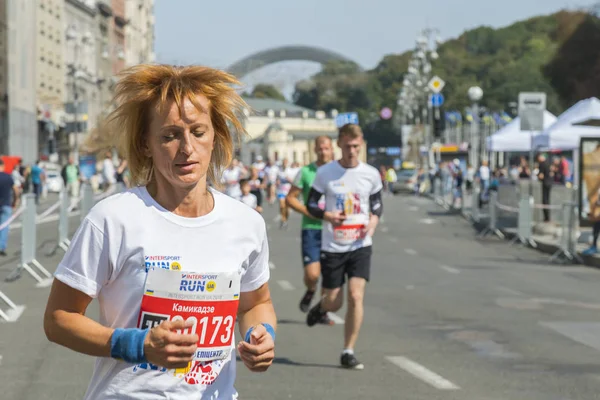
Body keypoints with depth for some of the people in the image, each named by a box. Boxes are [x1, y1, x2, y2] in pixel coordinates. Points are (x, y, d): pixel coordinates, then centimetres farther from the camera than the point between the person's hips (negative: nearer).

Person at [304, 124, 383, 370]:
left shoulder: (371, 174, 1)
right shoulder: (325, 173, -4)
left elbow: (377, 204, 13)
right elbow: (311, 204, 3)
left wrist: (374, 220, -9)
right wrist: (327, 215, -18)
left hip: (361, 245, 1)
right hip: (332, 246, 0)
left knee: (355, 296, -13)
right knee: (334, 302, 5)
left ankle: (348, 353, -3)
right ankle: (320, 307, 44)